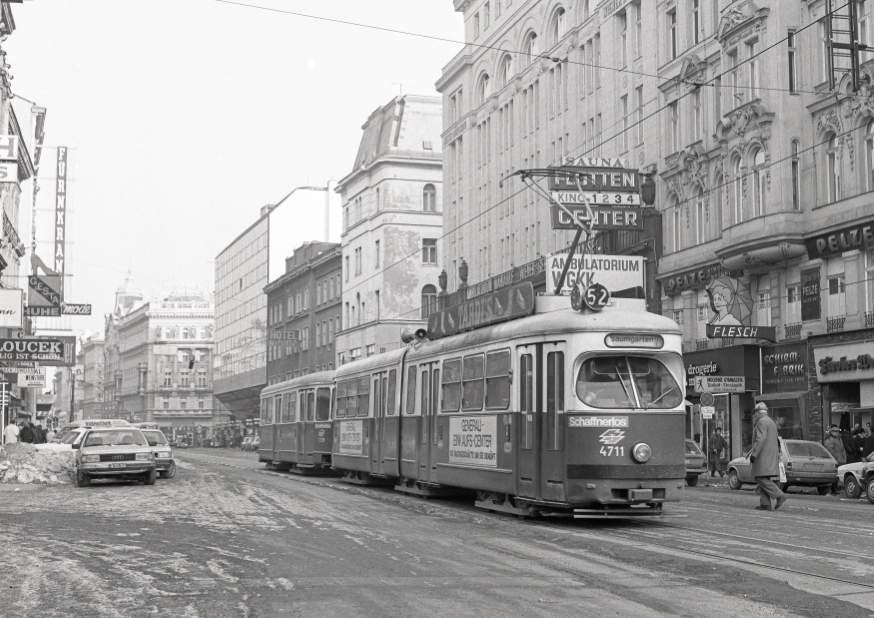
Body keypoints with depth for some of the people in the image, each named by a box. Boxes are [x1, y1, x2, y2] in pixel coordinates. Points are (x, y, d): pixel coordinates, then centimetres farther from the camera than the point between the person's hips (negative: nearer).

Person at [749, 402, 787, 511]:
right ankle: (765, 503, 5)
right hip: (772, 455, 10)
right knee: (763, 479, 9)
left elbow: (760, 439, -21)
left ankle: (779, 496, -16)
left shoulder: (762, 422, -12)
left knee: (761, 479, -10)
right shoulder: (771, 421, 20)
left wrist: (753, 454, -20)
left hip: (764, 456, -10)